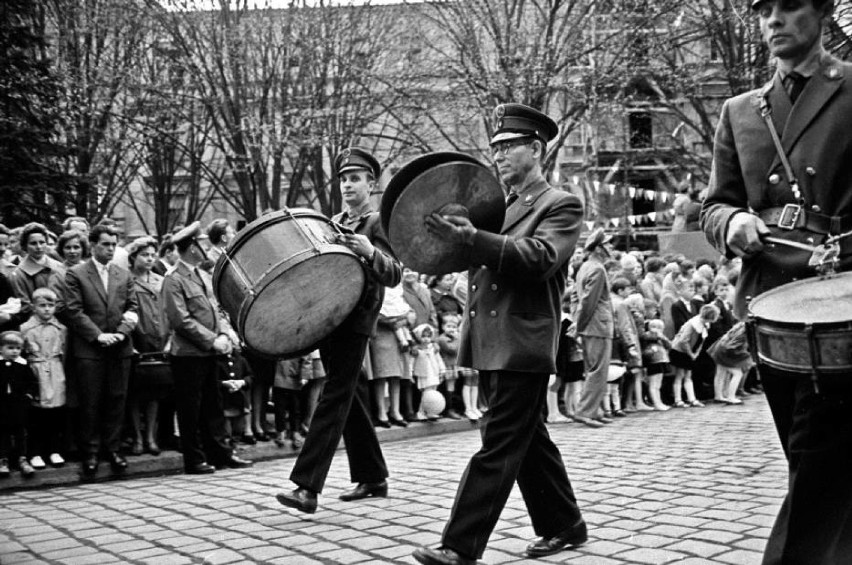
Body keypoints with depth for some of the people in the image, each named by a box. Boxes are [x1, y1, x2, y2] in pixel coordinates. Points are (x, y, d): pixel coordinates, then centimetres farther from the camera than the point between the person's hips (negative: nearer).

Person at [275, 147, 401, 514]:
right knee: (348, 399, 12)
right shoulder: (332, 223, 19)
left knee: (334, 398, -12)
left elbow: (394, 275, -12)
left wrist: (370, 253, -30)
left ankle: (307, 488, -16)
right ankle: (372, 478, 24)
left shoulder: (378, 223, -2)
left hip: (355, 321, -8)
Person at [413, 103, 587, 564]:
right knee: (529, 441, 15)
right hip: (489, 345, 8)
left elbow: (539, 257, -20)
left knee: (498, 448, -8)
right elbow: (475, 259, 17)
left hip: (521, 346, -8)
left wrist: (472, 238, -31)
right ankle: (563, 525, 27)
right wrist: (452, 235, -4)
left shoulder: (561, 206, -3)